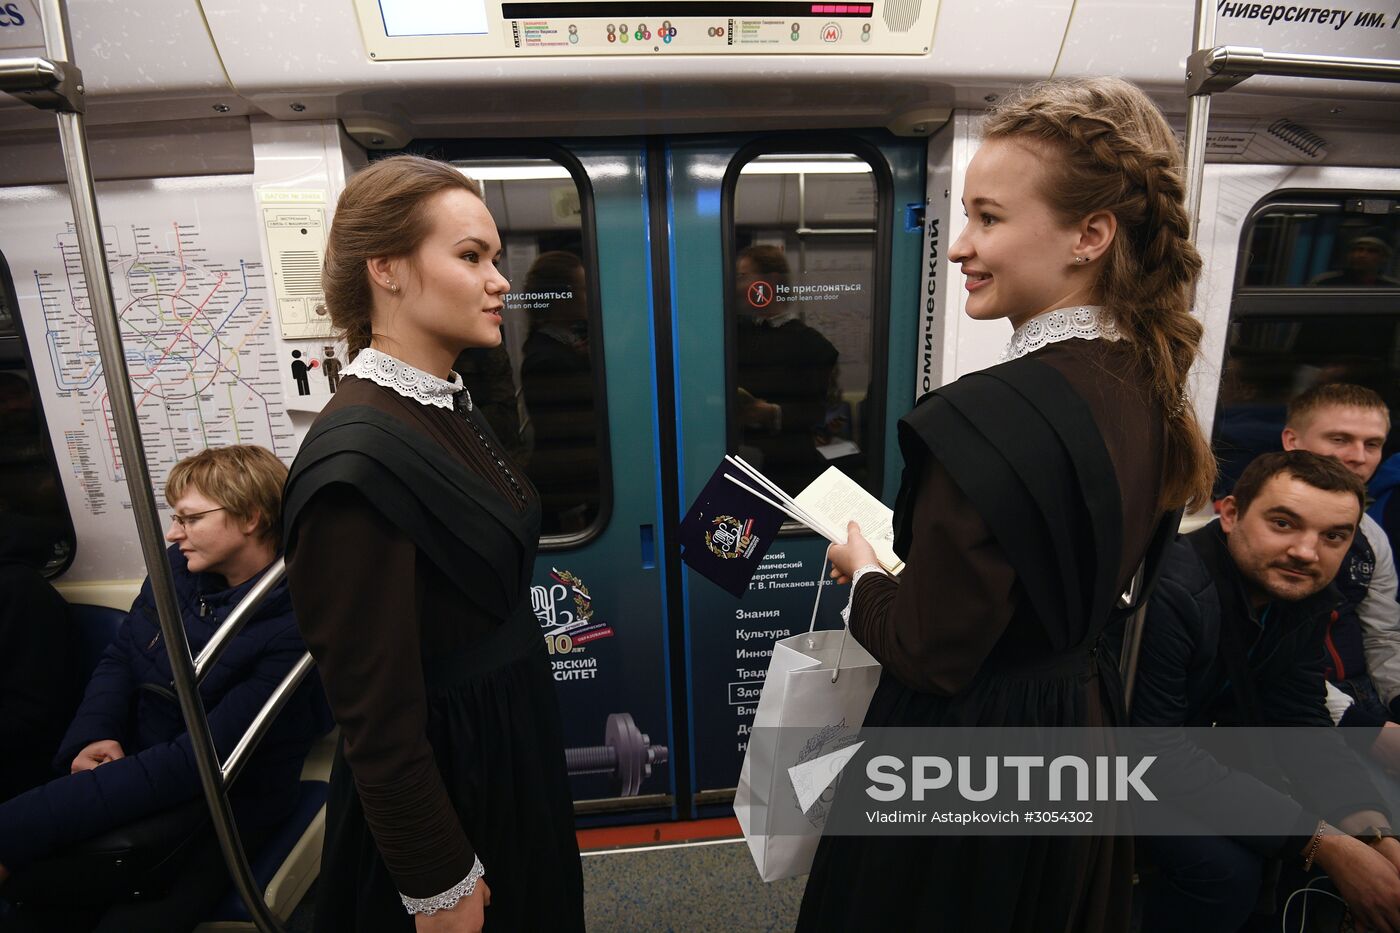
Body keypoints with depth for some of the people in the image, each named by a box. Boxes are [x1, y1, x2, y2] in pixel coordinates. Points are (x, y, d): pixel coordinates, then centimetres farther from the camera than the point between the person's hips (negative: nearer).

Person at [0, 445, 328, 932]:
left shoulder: (293, 630, -25)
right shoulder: (178, 565, -2)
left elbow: (195, 762, -26)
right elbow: (118, 660, 9)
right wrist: (91, 735, -11)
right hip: (134, 773, 5)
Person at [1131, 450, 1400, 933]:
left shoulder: (1308, 594, -5)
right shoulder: (1170, 590, -32)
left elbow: (1301, 721, 0)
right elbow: (1156, 751, -32)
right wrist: (1325, 845, -29)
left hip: (1202, 739, 9)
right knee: (1227, 867, -26)